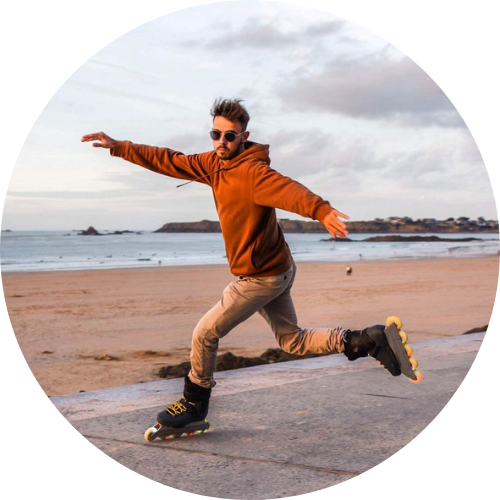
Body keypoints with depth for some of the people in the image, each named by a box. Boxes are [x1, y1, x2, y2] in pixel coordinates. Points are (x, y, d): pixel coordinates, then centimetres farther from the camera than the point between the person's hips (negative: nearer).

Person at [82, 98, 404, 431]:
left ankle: (195, 403, 22)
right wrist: (119, 147, 11)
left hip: (261, 277, -9)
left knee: (205, 334, 2)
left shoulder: (252, 171, -24)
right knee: (293, 340, 17)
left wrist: (321, 210, -62)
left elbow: (288, 190, -43)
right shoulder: (214, 163, 4)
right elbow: (171, 162, 12)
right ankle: (368, 341, 14)